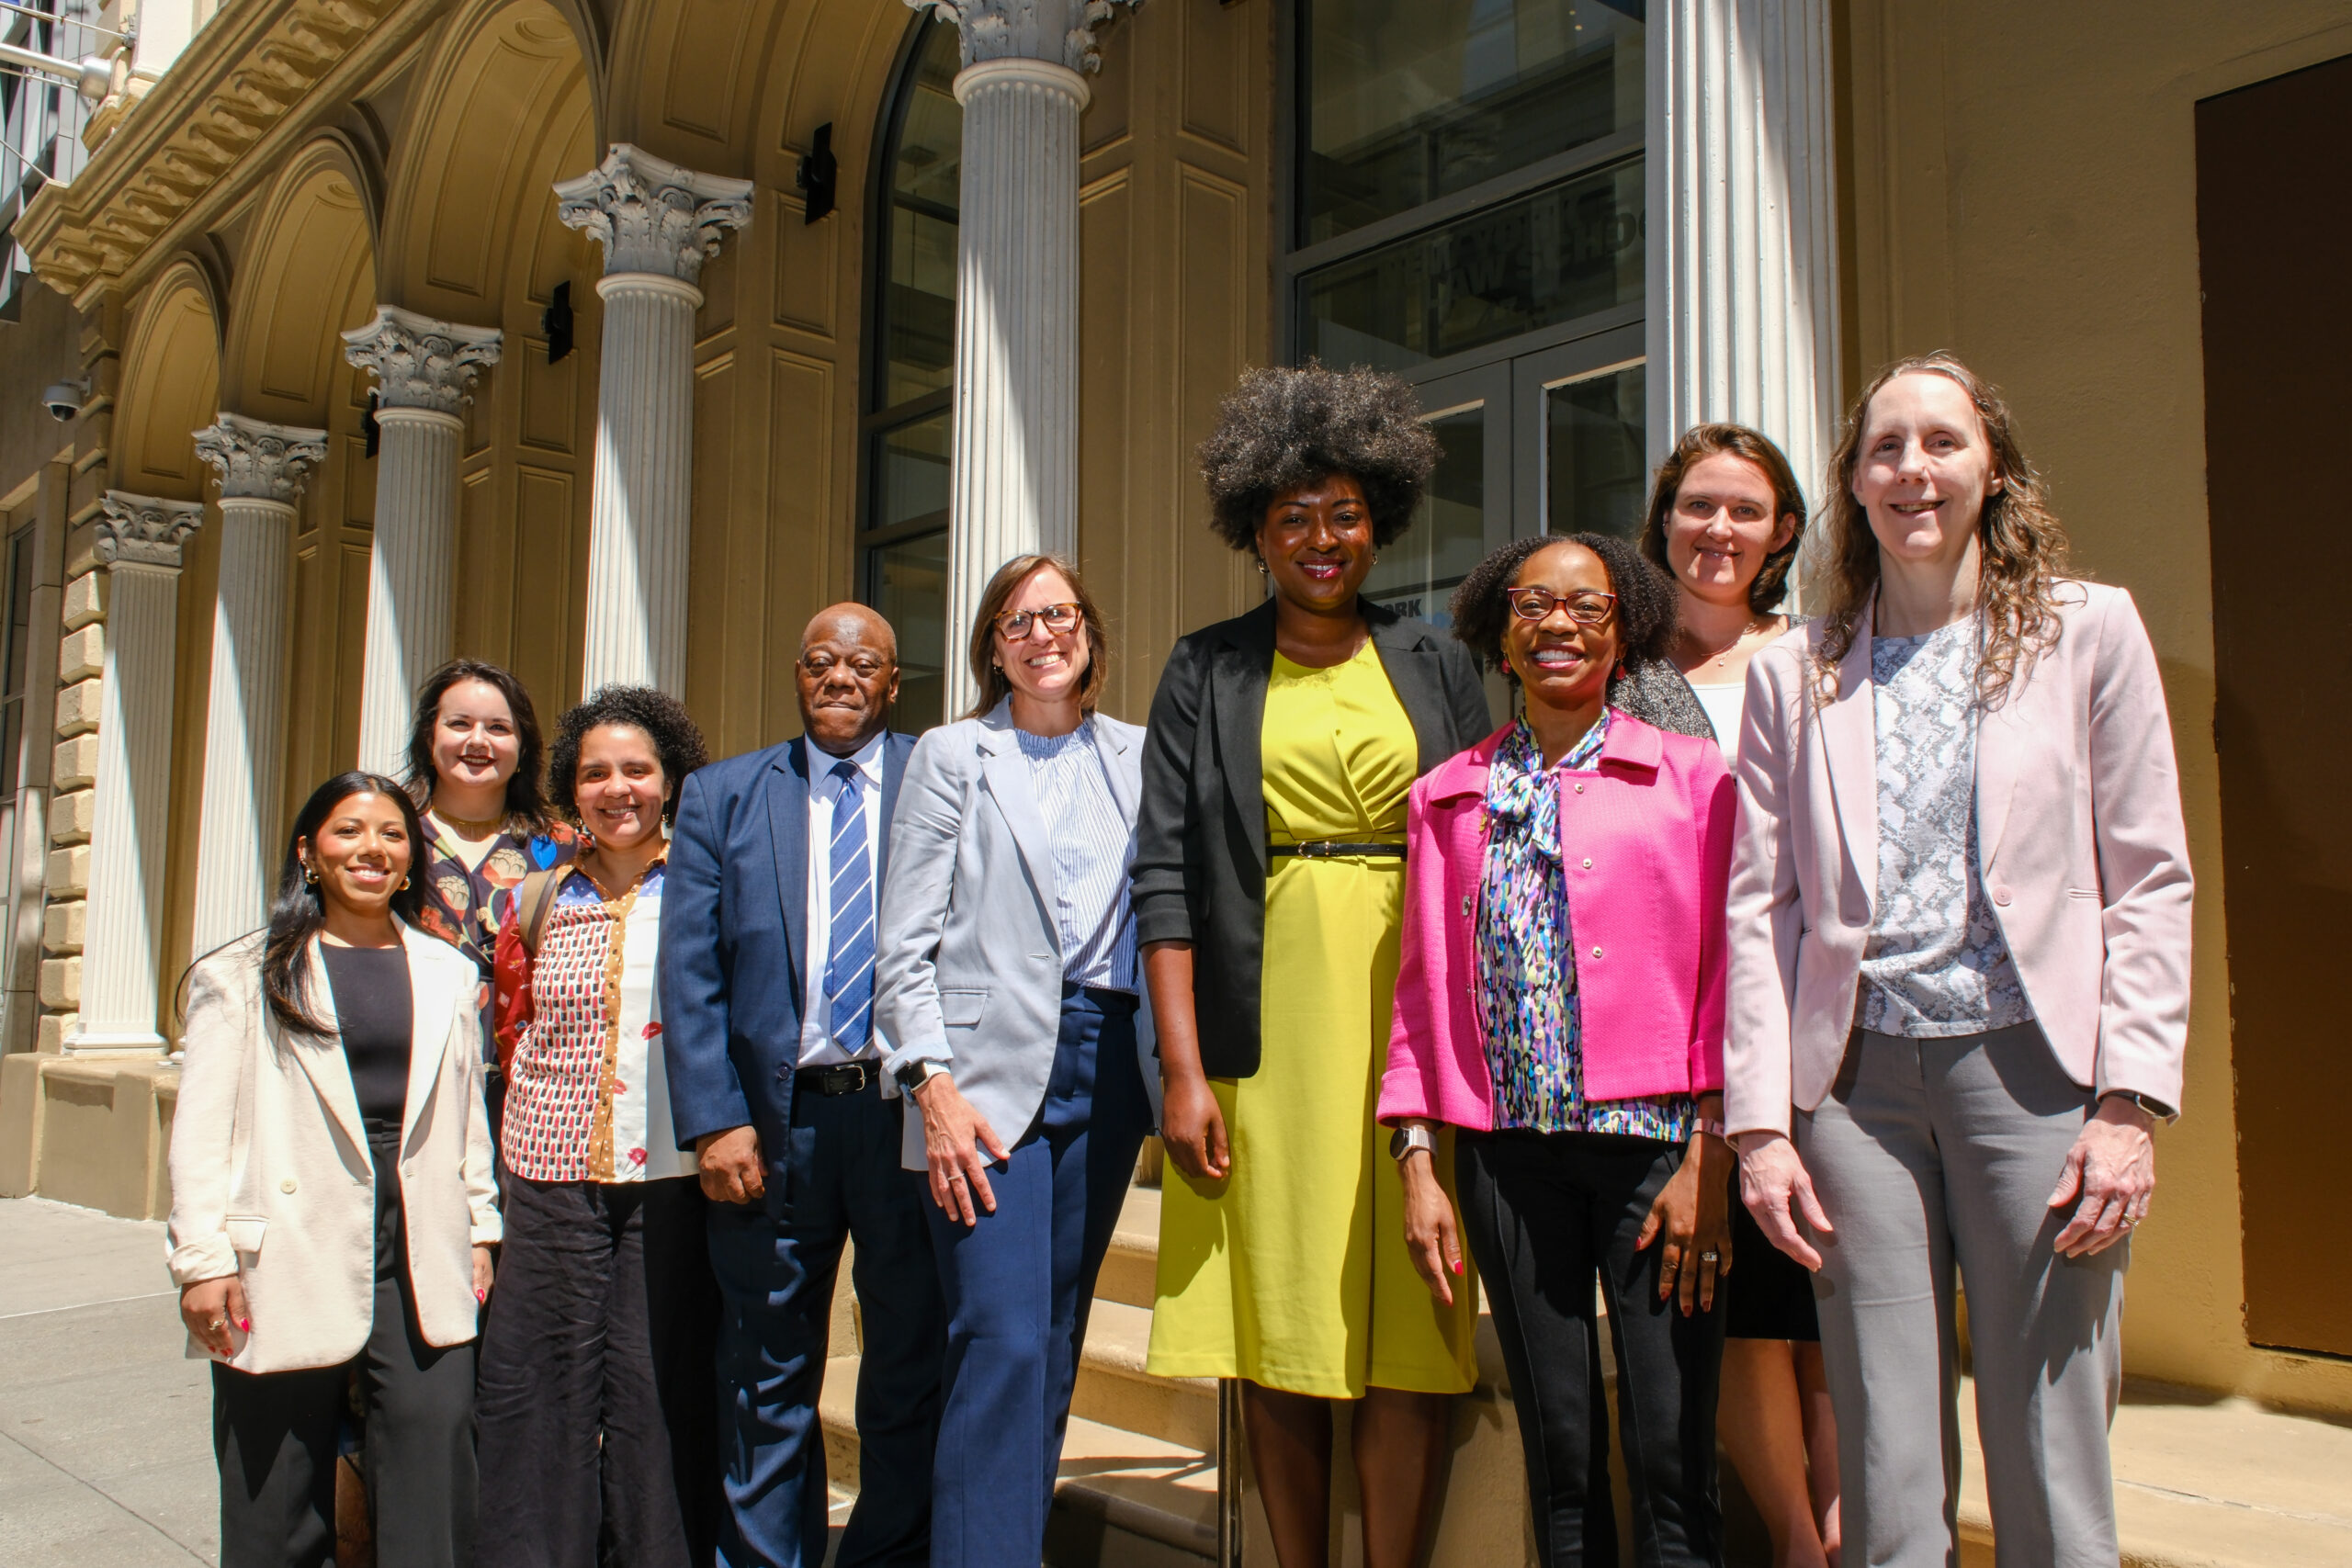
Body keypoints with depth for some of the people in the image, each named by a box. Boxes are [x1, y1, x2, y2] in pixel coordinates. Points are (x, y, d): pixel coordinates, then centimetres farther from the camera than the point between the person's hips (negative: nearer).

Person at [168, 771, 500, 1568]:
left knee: (432, 1496, -2)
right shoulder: (245, 974, 5)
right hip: (290, 1256, -2)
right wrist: (203, 1258, -7)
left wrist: (479, 1231, 11)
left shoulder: (447, 972, 15)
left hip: (423, 1259, 2)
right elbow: (203, 1127, 0)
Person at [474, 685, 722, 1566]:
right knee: (541, 1384, 5)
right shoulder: (538, 903, 9)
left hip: (671, 1173, -2)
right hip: (553, 1173, 2)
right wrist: (552, 1102, 10)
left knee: (660, 1385, 1)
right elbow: (512, 1028, 20)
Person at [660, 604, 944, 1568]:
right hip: (776, 1121, 1)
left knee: (914, 1371, 9)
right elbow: (689, 971, 3)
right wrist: (714, 1122, -6)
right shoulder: (722, 796, 9)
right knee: (768, 1380, 12)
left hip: (912, 1116, -1)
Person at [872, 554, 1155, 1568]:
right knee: (1003, 1341, -12)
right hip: (991, 1067, -3)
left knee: (1056, 1340, 9)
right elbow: (905, 946, 0)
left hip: (1108, 1064, 4)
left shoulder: (1136, 756, 14)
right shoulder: (953, 755, 6)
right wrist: (935, 1084, -11)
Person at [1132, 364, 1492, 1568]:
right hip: (1266, 1035, 0)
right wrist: (1183, 1069, -8)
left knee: (1409, 1339, -1)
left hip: (1411, 1028, 1)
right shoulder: (1206, 673, 8)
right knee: (1278, 1339, 4)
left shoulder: (1434, 665, 12)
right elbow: (1163, 877, 1)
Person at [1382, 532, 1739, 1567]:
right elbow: (1423, 986, 10)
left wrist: (1710, 1152, -6)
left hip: (1656, 1139, -2)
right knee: (1557, 1452, 10)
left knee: (1671, 1451, -1)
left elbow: (1724, 971, 0)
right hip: (1510, 1149, 2)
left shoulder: (1690, 773, 4)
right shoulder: (1449, 796, 11)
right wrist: (1417, 1162, 4)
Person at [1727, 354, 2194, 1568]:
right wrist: (1761, 1124, 0)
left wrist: (2130, 1103, -5)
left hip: (2031, 1061, -1)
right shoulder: (1792, 674, 10)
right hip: (1857, 1077, 2)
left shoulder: (2089, 629, 6)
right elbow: (1760, 905, 7)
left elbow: (2151, 880, 3)